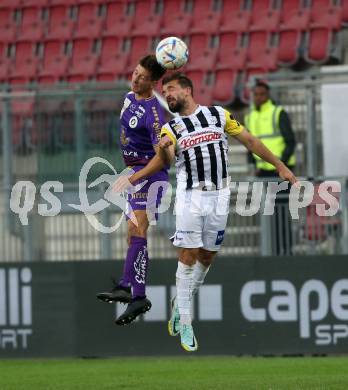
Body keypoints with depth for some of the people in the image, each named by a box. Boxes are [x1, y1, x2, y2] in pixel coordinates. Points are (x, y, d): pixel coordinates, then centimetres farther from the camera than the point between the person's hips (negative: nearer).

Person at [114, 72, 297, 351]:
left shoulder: (219, 115, 6)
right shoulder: (171, 128, 4)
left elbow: (250, 141, 11)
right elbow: (163, 159, -13)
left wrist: (280, 166, 10)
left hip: (219, 197, 2)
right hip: (190, 197, -2)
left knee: (207, 256, 6)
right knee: (188, 255, -6)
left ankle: (180, 304, 25)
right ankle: (184, 322, -1)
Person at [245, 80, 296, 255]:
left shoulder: (279, 114, -9)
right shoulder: (250, 118, 12)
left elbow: (291, 142, -12)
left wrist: (282, 163, -22)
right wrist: (255, 167, 3)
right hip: (264, 172, 7)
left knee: (282, 212, -10)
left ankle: (286, 251, -9)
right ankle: (277, 253, 10)